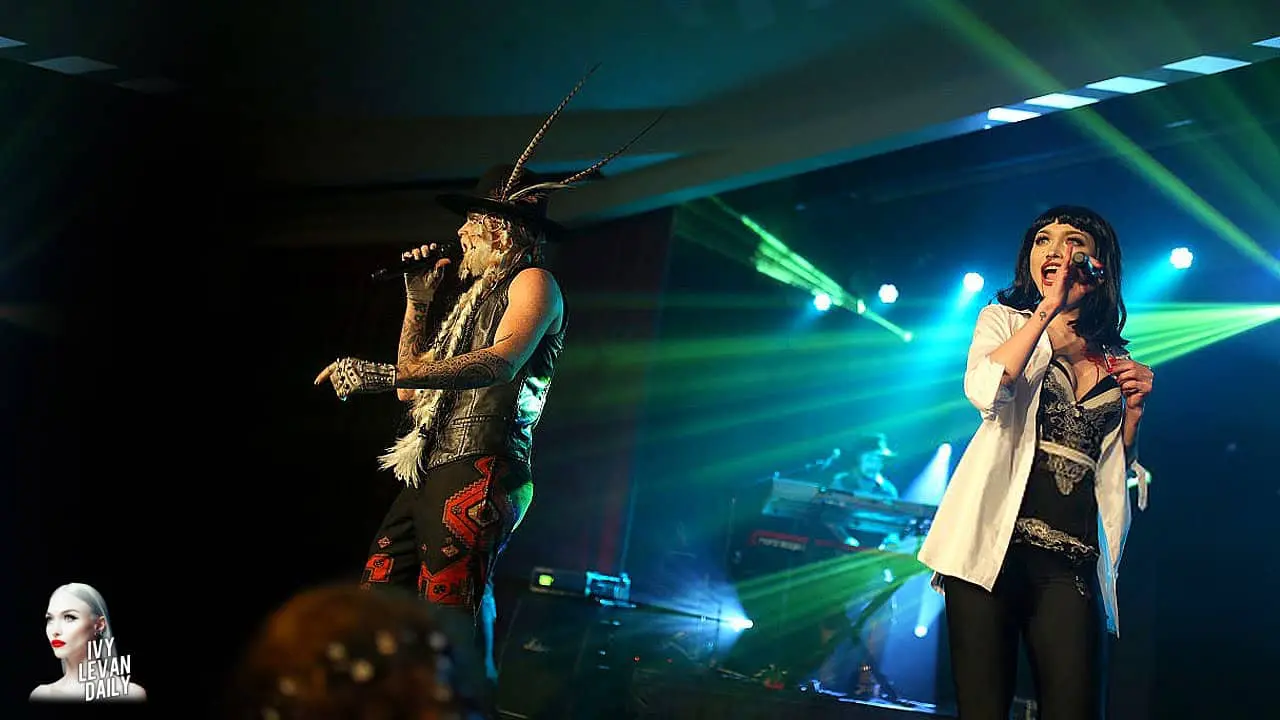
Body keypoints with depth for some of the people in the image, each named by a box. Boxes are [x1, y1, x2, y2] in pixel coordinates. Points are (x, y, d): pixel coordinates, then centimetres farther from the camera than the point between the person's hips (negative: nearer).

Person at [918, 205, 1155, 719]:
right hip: (996, 541, -3)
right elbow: (985, 391, -12)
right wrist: (1048, 308, -8)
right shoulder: (1006, 319, 12)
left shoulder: (1114, 362, 20)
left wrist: (1134, 410, 8)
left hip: (1074, 557, 3)